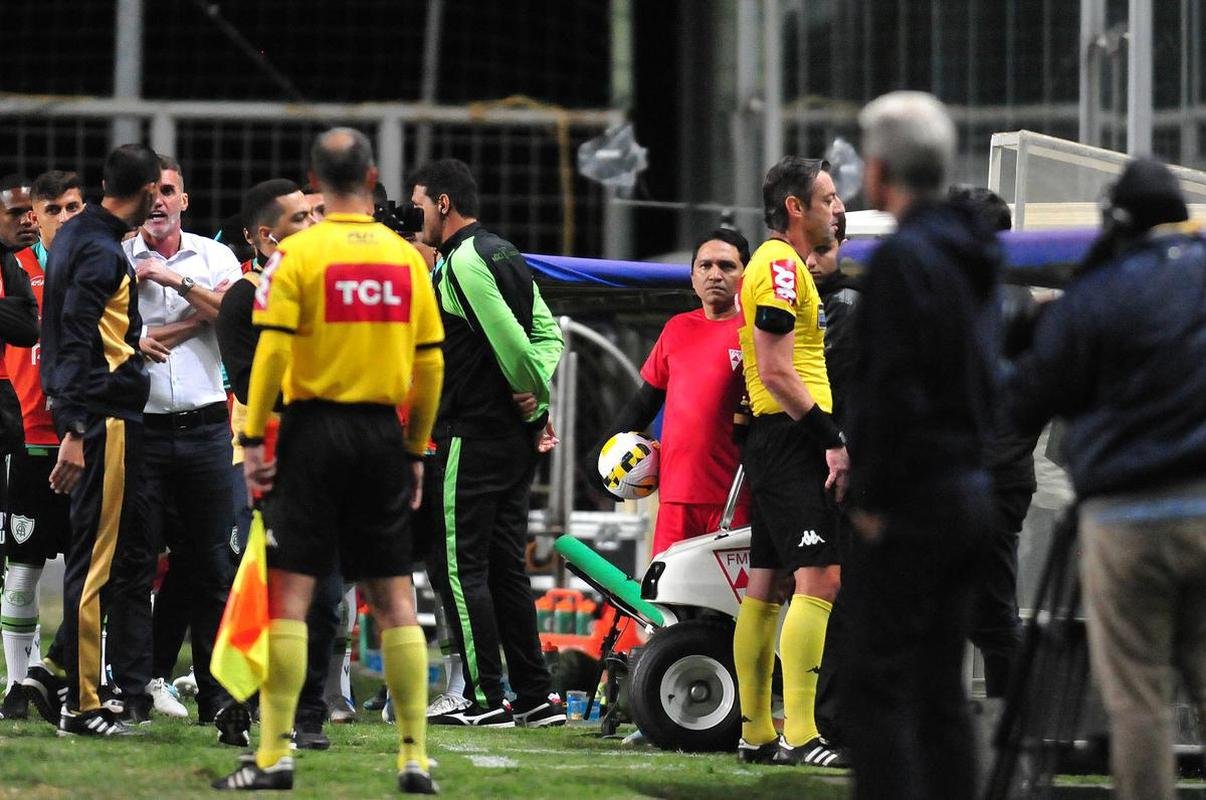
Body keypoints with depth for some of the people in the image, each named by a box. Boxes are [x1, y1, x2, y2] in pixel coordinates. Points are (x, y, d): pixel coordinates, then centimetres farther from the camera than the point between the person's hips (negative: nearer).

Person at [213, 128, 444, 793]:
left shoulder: (298, 253, -5)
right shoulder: (406, 257, 6)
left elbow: (271, 352, -13)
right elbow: (430, 365, 7)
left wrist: (253, 438, -7)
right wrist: (416, 451, 15)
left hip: (314, 431, -4)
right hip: (382, 434, 4)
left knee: (289, 594, -2)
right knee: (395, 598, 7)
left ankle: (275, 755, -6)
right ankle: (415, 756, 6)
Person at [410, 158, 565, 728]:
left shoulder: (463, 261, -14)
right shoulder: (506, 255, 17)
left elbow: (508, 337, -21)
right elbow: (547, 333, 14)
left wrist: (529, 391, -6)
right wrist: (536, 399, 2)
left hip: (471, 439, -10)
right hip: (516, 439, 10)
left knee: (458, 567, -5)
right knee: (503, 568, 12)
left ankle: (486, 699, -6)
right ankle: (537, 697, 12)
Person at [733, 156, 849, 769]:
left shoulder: (788, 267, 21)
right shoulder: (779, 267, -12)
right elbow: (777, 373, -19)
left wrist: (828, 437, 18)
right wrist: (835, 441, -18)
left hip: (779, 441, 11)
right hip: (789, 437, -11)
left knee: (766, 585, 11)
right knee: (819, 578, -17)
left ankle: (755, 734, 15)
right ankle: (799, 735, -23)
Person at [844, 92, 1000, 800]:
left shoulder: (902, 258, -14)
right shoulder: (976, 257, 15)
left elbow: (893, 390, -19)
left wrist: (872, 500, -13)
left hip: (912, 501, -9)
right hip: (974, 490, 9)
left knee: (882, 686, -7)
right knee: (943, 687, 11)